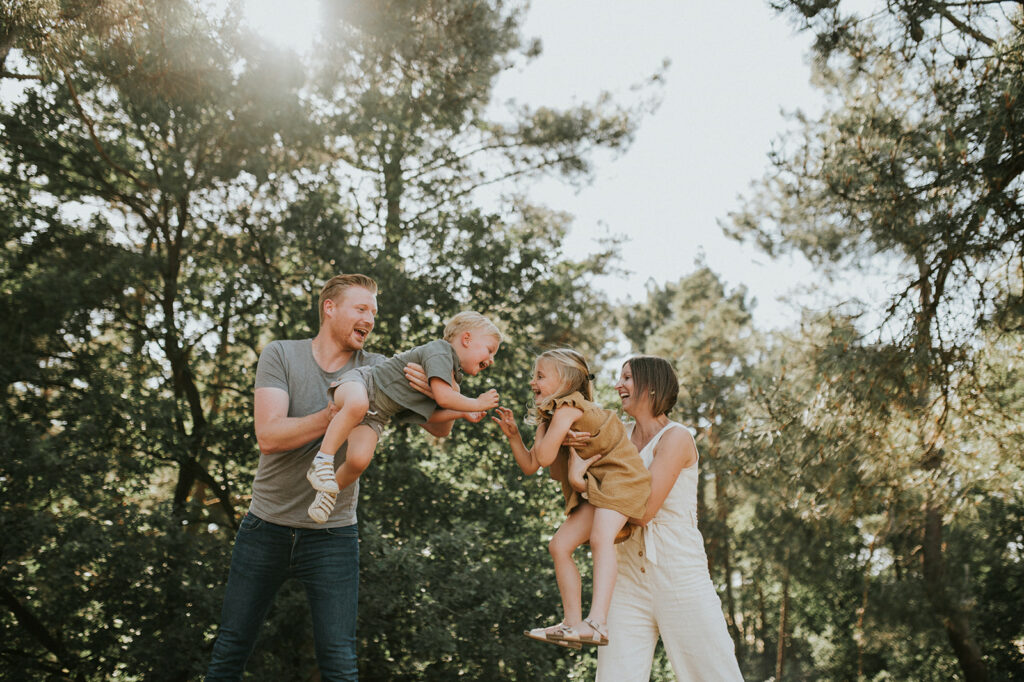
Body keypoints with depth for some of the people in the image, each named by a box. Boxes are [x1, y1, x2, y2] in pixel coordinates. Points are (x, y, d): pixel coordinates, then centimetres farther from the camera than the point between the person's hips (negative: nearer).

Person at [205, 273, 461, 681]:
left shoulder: (376, 370, -2)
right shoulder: (280, 356, -5)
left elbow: (440, 430, -5)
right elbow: (268, 436, -18)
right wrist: (338, 414, -30)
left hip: (333, 536, 0)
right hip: (266, 526, 0)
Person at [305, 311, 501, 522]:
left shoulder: (453, 378, 15)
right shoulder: (440, 350, -12)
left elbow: (425, 415, 20)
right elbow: (443, 397, -24)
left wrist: (462, 414, 15)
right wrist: (477, 404, -10)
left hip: (374, 417, 8)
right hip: (360, 382, -8)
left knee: (360, 459, -20)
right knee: (358, 405, -44)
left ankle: (332, 490, 6)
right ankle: (322, 460, -32)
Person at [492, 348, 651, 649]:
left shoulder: (567, 408, -15)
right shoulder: (552, 417, 15)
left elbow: (545, 457, -21)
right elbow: (530, 465, 14)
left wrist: (543, 427, -4)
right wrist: (513, 435, 2)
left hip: (621, 476, -10)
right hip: (593, 486, 10)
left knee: (600, 538, -31)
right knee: (560, 545, 3)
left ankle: (597, 622, -41)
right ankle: (572, 623, 7)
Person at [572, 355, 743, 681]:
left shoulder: (676, 437, -8)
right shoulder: (621, 435, 11)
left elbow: (643, 511, -15)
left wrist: (581, 481, -11)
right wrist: (572, 439, -10)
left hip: (680, 577, -5)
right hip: (629, 578, 5)